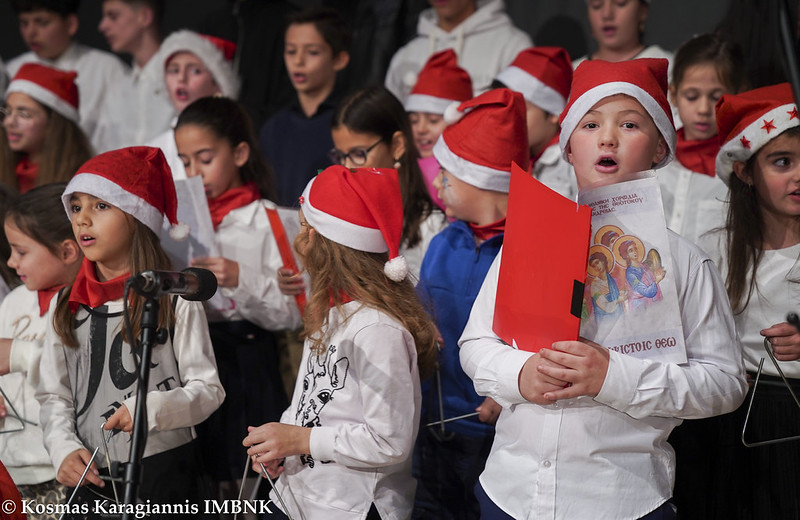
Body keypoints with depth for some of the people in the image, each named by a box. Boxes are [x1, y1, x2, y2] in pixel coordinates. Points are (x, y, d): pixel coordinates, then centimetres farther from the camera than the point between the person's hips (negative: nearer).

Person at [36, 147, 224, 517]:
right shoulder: (66, 307, 7)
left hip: (165, 475, -3)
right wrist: (65, 450, -9)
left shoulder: (174, 300, -5)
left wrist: (152, 408, -23)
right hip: (91, 479, 3)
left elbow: (208, 389, -7)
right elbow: (53, 396, 8)